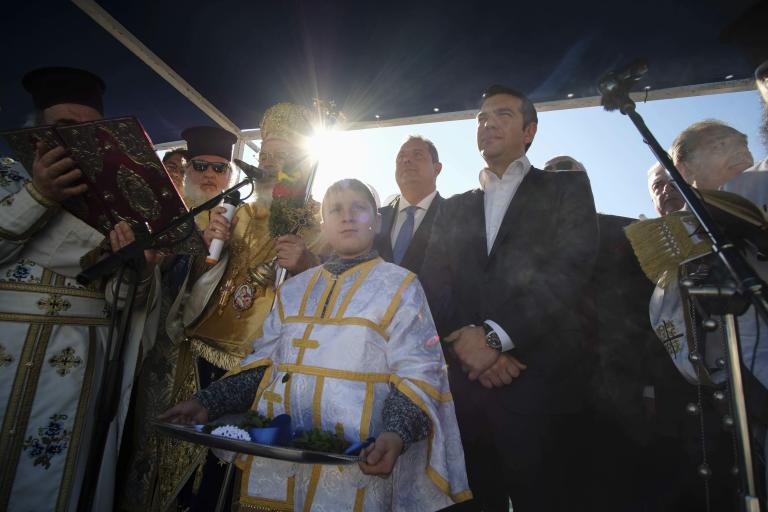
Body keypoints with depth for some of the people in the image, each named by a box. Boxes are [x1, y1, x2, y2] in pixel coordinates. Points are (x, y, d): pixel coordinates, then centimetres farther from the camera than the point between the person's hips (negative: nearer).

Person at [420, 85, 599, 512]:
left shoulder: (567, 188, 8)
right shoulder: (454, 208, 16)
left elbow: (570, 270, -8)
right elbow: (435, 288, 5)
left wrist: (495, 335, -17)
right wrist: (469, 345, -11)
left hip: (539, 383, -3)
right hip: (464, 384, 3)